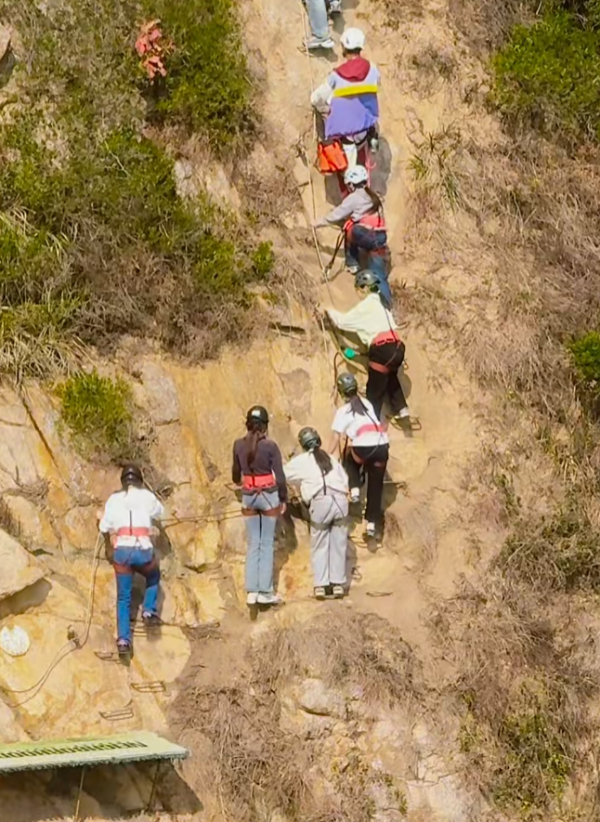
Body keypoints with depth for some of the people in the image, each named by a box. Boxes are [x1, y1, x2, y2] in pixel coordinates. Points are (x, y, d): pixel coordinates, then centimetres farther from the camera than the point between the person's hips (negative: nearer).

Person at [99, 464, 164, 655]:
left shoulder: (114, 499, 11)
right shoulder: (147, 496, 10)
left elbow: (104, 527, 9)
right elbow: (159, 512, 28)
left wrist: (109, 548, 28)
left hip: (121, 550, 1)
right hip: (143, 550, -1)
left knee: (123, 597, 12)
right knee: (153, 578, 31)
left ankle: (123, 638, 2)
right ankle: (149, 610, 12)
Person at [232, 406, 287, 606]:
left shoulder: (238, 445, -2)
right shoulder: (270, 446, -13)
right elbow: (280, 477, -11)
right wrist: (283, 499, 4)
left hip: (248, 497, 3)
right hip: (269, 496, -3)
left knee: (253, 545, 10)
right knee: (267, 544, 5)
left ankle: (251, 591, 6)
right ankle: (265, 591, 4)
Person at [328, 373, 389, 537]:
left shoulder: (343, 411, 9)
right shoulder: (366, 403, 23)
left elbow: (336, 438, 4)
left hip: (363, 447, -3)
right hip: (381, 445, 3)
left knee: (350, 462, 33)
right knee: (375, 485, 16)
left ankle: (354, 489, 11)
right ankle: (372, 523, 16)